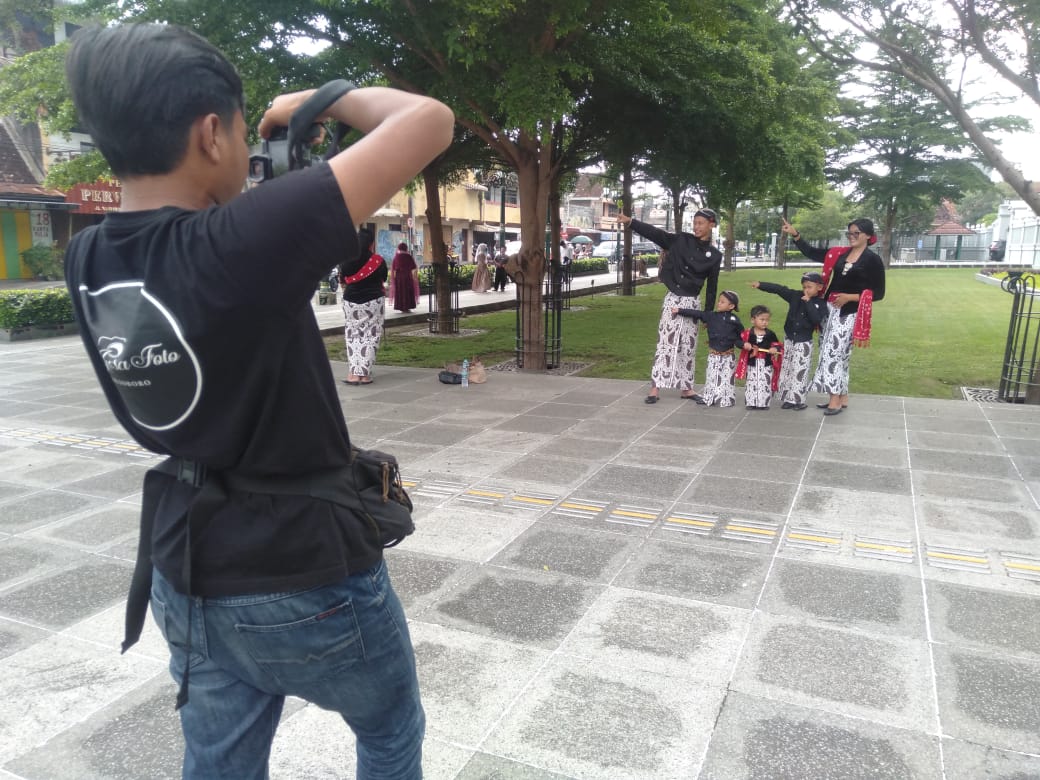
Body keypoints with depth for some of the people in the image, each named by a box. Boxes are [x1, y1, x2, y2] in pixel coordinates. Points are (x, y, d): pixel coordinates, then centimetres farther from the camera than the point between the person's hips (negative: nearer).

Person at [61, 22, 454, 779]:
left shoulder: (87, 259, -5)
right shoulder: (240, 244, -27)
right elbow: (429, 122, -24)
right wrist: (329, 98, -6)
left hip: (183, 570, 7)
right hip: (305, 573, -6)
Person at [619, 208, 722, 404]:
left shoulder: (714, 255, 1)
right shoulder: (681, 240, -1)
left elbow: (712, 286, 6)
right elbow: (655, 233, -10)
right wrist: (630, 221, -21)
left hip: (692, 303, 2)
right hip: (673, 300, -2)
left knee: (688, 347, 10)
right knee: (666, 343, -3)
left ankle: (685, 387, 22)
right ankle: (655, 387, -1)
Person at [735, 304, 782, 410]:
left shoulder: (770, 334, -1)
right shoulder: (748, 333, -5)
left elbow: (777, 344, 4)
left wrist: (775, 349, -16)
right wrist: (744, 345, -22)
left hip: (766, 364, 0)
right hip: (752, 363, 0)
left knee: (765, 384, 4)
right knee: (751, 384, 6)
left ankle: (764, 403, 15)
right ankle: (751, 403, 16)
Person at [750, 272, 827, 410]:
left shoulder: (821, 303, -7)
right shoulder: (796, 295, -1)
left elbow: (817, 320, -22)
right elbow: (779, 289, -7)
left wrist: (808, 302, -23)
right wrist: (760, 284, -15)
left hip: (804, 342, -4)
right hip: (789, 339, 4)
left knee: (800, 371, -2)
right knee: (786, 370, 8)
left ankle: (798, 400, 6)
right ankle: (787, 398, 17)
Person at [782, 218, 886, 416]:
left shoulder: (873, 260, -6)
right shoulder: (839, 253, 8)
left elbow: (878, 293, -5)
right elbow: (811, 253, 9)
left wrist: (850, 297, -15)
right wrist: (794, 234, -2)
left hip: (849, 314, -6)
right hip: (830, 309, 6)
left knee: (834, 352, -9)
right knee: (837, 354, 10)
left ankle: (836, 399, 1)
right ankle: (842, 397, 20)